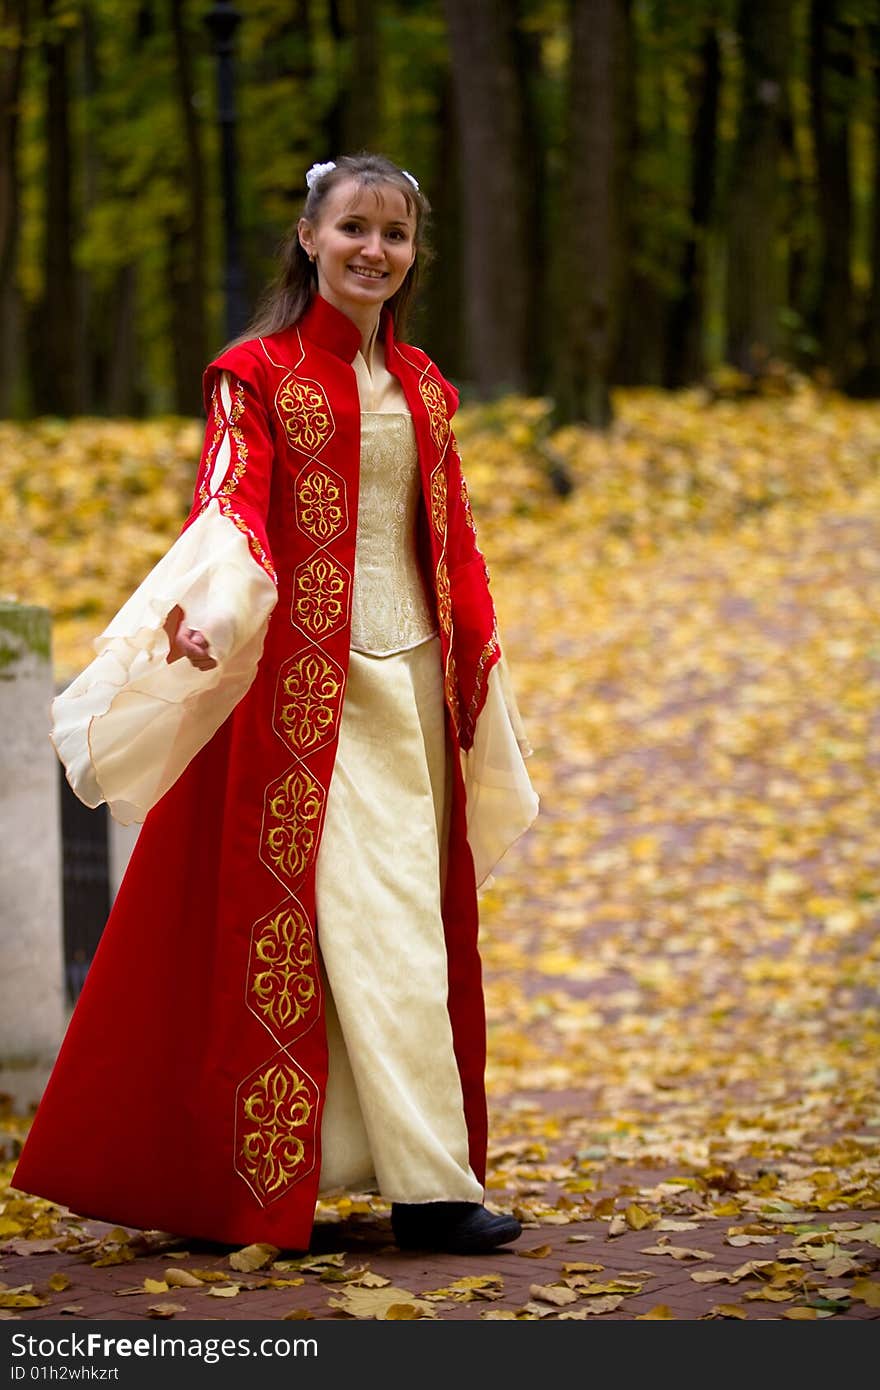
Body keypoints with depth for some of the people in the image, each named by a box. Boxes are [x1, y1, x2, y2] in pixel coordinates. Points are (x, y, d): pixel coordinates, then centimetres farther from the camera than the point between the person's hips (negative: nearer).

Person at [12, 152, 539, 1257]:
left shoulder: (422, 387, 15)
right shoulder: (260, 374, -2)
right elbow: (228, 509, -15)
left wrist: (479, 685, 15)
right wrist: (199, 615, -34)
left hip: (410, 680, 6)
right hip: (306, 686, -6)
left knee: (414, 924, 6)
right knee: (370, 927, -10)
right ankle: (428, 1184, -10)